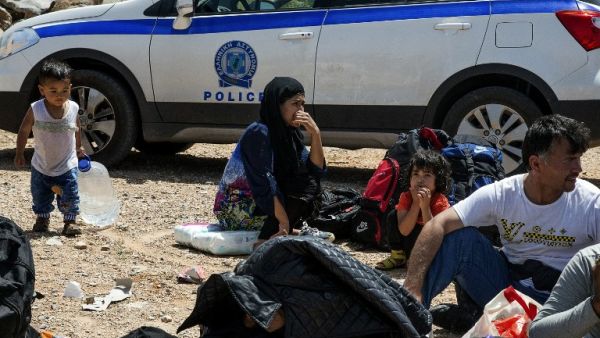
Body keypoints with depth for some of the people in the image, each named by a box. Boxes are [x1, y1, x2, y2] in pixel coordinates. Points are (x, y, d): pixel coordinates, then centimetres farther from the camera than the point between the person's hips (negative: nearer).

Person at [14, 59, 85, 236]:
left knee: (69, 197, -1)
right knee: (40, 197, 14)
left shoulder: (73, 108, -12)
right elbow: (24, 131, -4)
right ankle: (42, 218, 35)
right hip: (41, 166, 0)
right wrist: (19, 153, -2)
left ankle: (70, 221, 15)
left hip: (67, 166, 0)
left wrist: (78, 148, 17)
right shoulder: (36, 110, -17)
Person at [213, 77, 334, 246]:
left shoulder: (289, 133, 5)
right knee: (304, 186, -19)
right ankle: (268, 239, -22)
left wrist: (315, 133, -12)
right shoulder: (259, 133, -21)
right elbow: (265, 184, -27)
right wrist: (285, 223, -27)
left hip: (259, 202, 9)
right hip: (235, 209, -9)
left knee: (311, 179, 2)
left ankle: (296, 228, -5)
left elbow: (317, 169, 1)